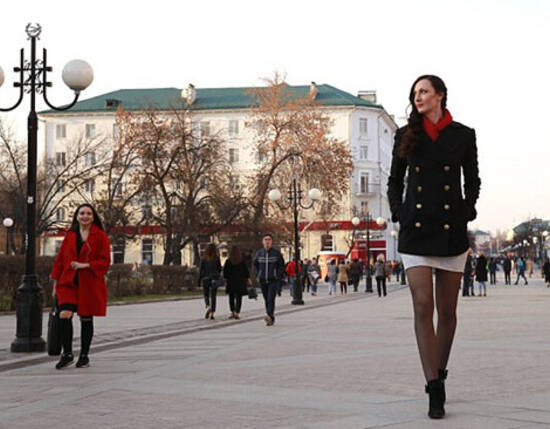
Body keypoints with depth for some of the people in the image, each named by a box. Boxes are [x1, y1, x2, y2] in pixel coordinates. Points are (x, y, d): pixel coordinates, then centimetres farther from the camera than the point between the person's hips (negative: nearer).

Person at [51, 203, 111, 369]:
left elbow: (105, 261, -4)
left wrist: (86, 265, -17)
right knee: (64, 315, -14)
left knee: (86, 319, 5)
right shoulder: (70, 236, 10)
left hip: (90, 284, -2)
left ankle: (84, 356, 18)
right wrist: (56, 283, 8)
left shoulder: (100, 236, 0)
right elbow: (60, 259, 13)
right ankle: (67, 353, -3)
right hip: (69, 282, 2)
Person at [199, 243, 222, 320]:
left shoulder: (203, 258, -4)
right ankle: (212, 314, 2)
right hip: (214, 279, 0)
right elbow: (220, 269, 0)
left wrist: (199, 280, 3)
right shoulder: (217, 258, -4)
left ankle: (208, 306, -15)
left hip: (205, 279, 0)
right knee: (213, 296, 6)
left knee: (206, 295, 14)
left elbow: (201, 270, -3)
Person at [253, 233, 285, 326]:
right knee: (266, 300, 8)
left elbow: (282, 265, 6)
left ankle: (269, 316, -30)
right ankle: (271, 319, 17)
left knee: (271, 299, -17)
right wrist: (257, 276, 8)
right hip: (262, 281, 4)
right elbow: (255, 265, 19)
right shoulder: (259, 253, 6)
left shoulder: (276, 253, -1)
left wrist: (278, 276, -4)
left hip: (273, 281, -3)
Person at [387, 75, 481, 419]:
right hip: (416, 230, 0)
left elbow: (473, 181, 12)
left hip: (451, 231, 0)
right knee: (423, 306, -11)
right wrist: (399, 214, 3)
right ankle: (436, 391, -13)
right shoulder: (406, 135, 8)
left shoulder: (463, 135, 4)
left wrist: (465, 213, 0)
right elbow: (394, 181, 15)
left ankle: (439, 374, 26)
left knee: (447, 310, 6)